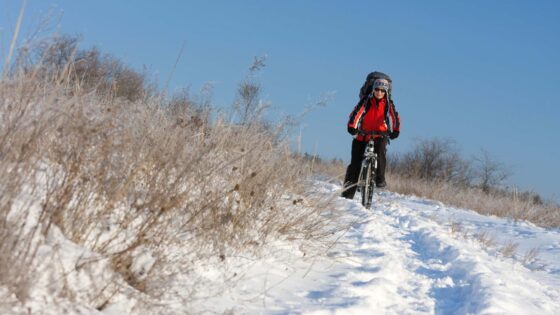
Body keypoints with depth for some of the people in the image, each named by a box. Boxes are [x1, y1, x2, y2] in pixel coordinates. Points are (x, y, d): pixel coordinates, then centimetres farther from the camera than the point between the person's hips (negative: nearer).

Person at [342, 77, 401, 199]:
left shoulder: (389, 103, -3)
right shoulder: (366, 100, -8)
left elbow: (395, 117, -12)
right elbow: (356, 112, -20)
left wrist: (395, 131, -27)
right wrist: (352, 126, -35)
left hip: (379, 135, 0)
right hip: (362, 135, 0)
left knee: (381, 149, -32)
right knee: (355, 164, -3)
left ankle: (380, 178, -18)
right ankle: (347, 193, 3)